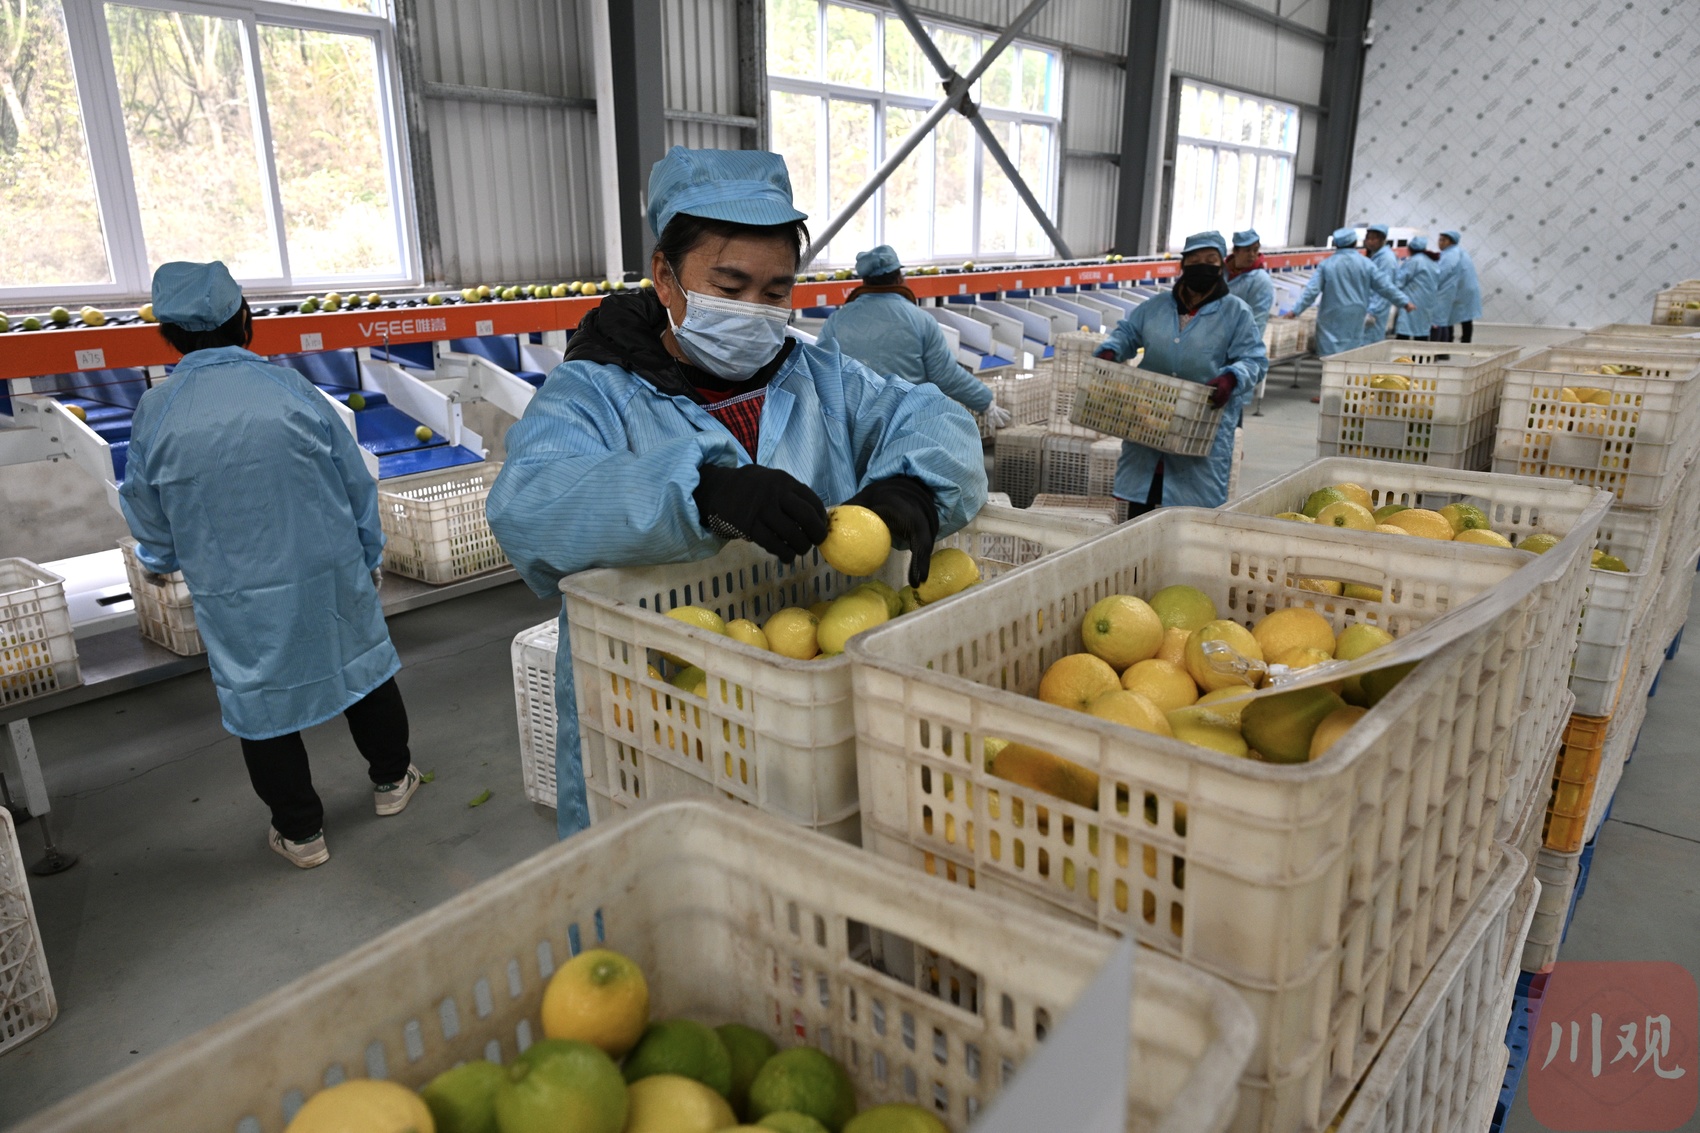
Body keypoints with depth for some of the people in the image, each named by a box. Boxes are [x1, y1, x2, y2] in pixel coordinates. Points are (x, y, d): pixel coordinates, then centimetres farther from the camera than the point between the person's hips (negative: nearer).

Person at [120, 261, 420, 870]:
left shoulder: (155, 412, -8)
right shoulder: (292, 390, -10)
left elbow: (149, 521, 4)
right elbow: (357, 484, -3)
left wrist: (158, 562, 26)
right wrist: (369, 557, 12)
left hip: (236, 600, 0)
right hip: (329, 578, 0)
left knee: (261, 701, 14)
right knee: (361, 664, 19)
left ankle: (300, 831, 26)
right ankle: (391, 778, 36)